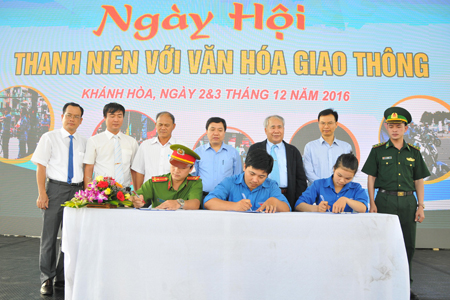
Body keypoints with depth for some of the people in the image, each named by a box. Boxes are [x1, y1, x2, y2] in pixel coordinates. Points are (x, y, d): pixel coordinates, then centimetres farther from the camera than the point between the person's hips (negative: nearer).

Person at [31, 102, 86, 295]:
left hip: (77, 190, 3)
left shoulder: (83, 142, 9)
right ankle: (47, 279, 17)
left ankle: (62, 278, 23)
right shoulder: (49, 138, 0)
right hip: (56, 188, -3)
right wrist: (42, 193, -12)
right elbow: (41, 167, -4)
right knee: (49, 235, 3)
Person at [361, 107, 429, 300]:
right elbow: (371, 178, 0)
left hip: (408, 201, 3)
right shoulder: (378, 150, 2)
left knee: (408, 244, 8)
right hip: (385, 200, -3)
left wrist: (421, 206, 3)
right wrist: (372, 203, -8)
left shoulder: (414, 152, 10)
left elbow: (418, 181, 11)